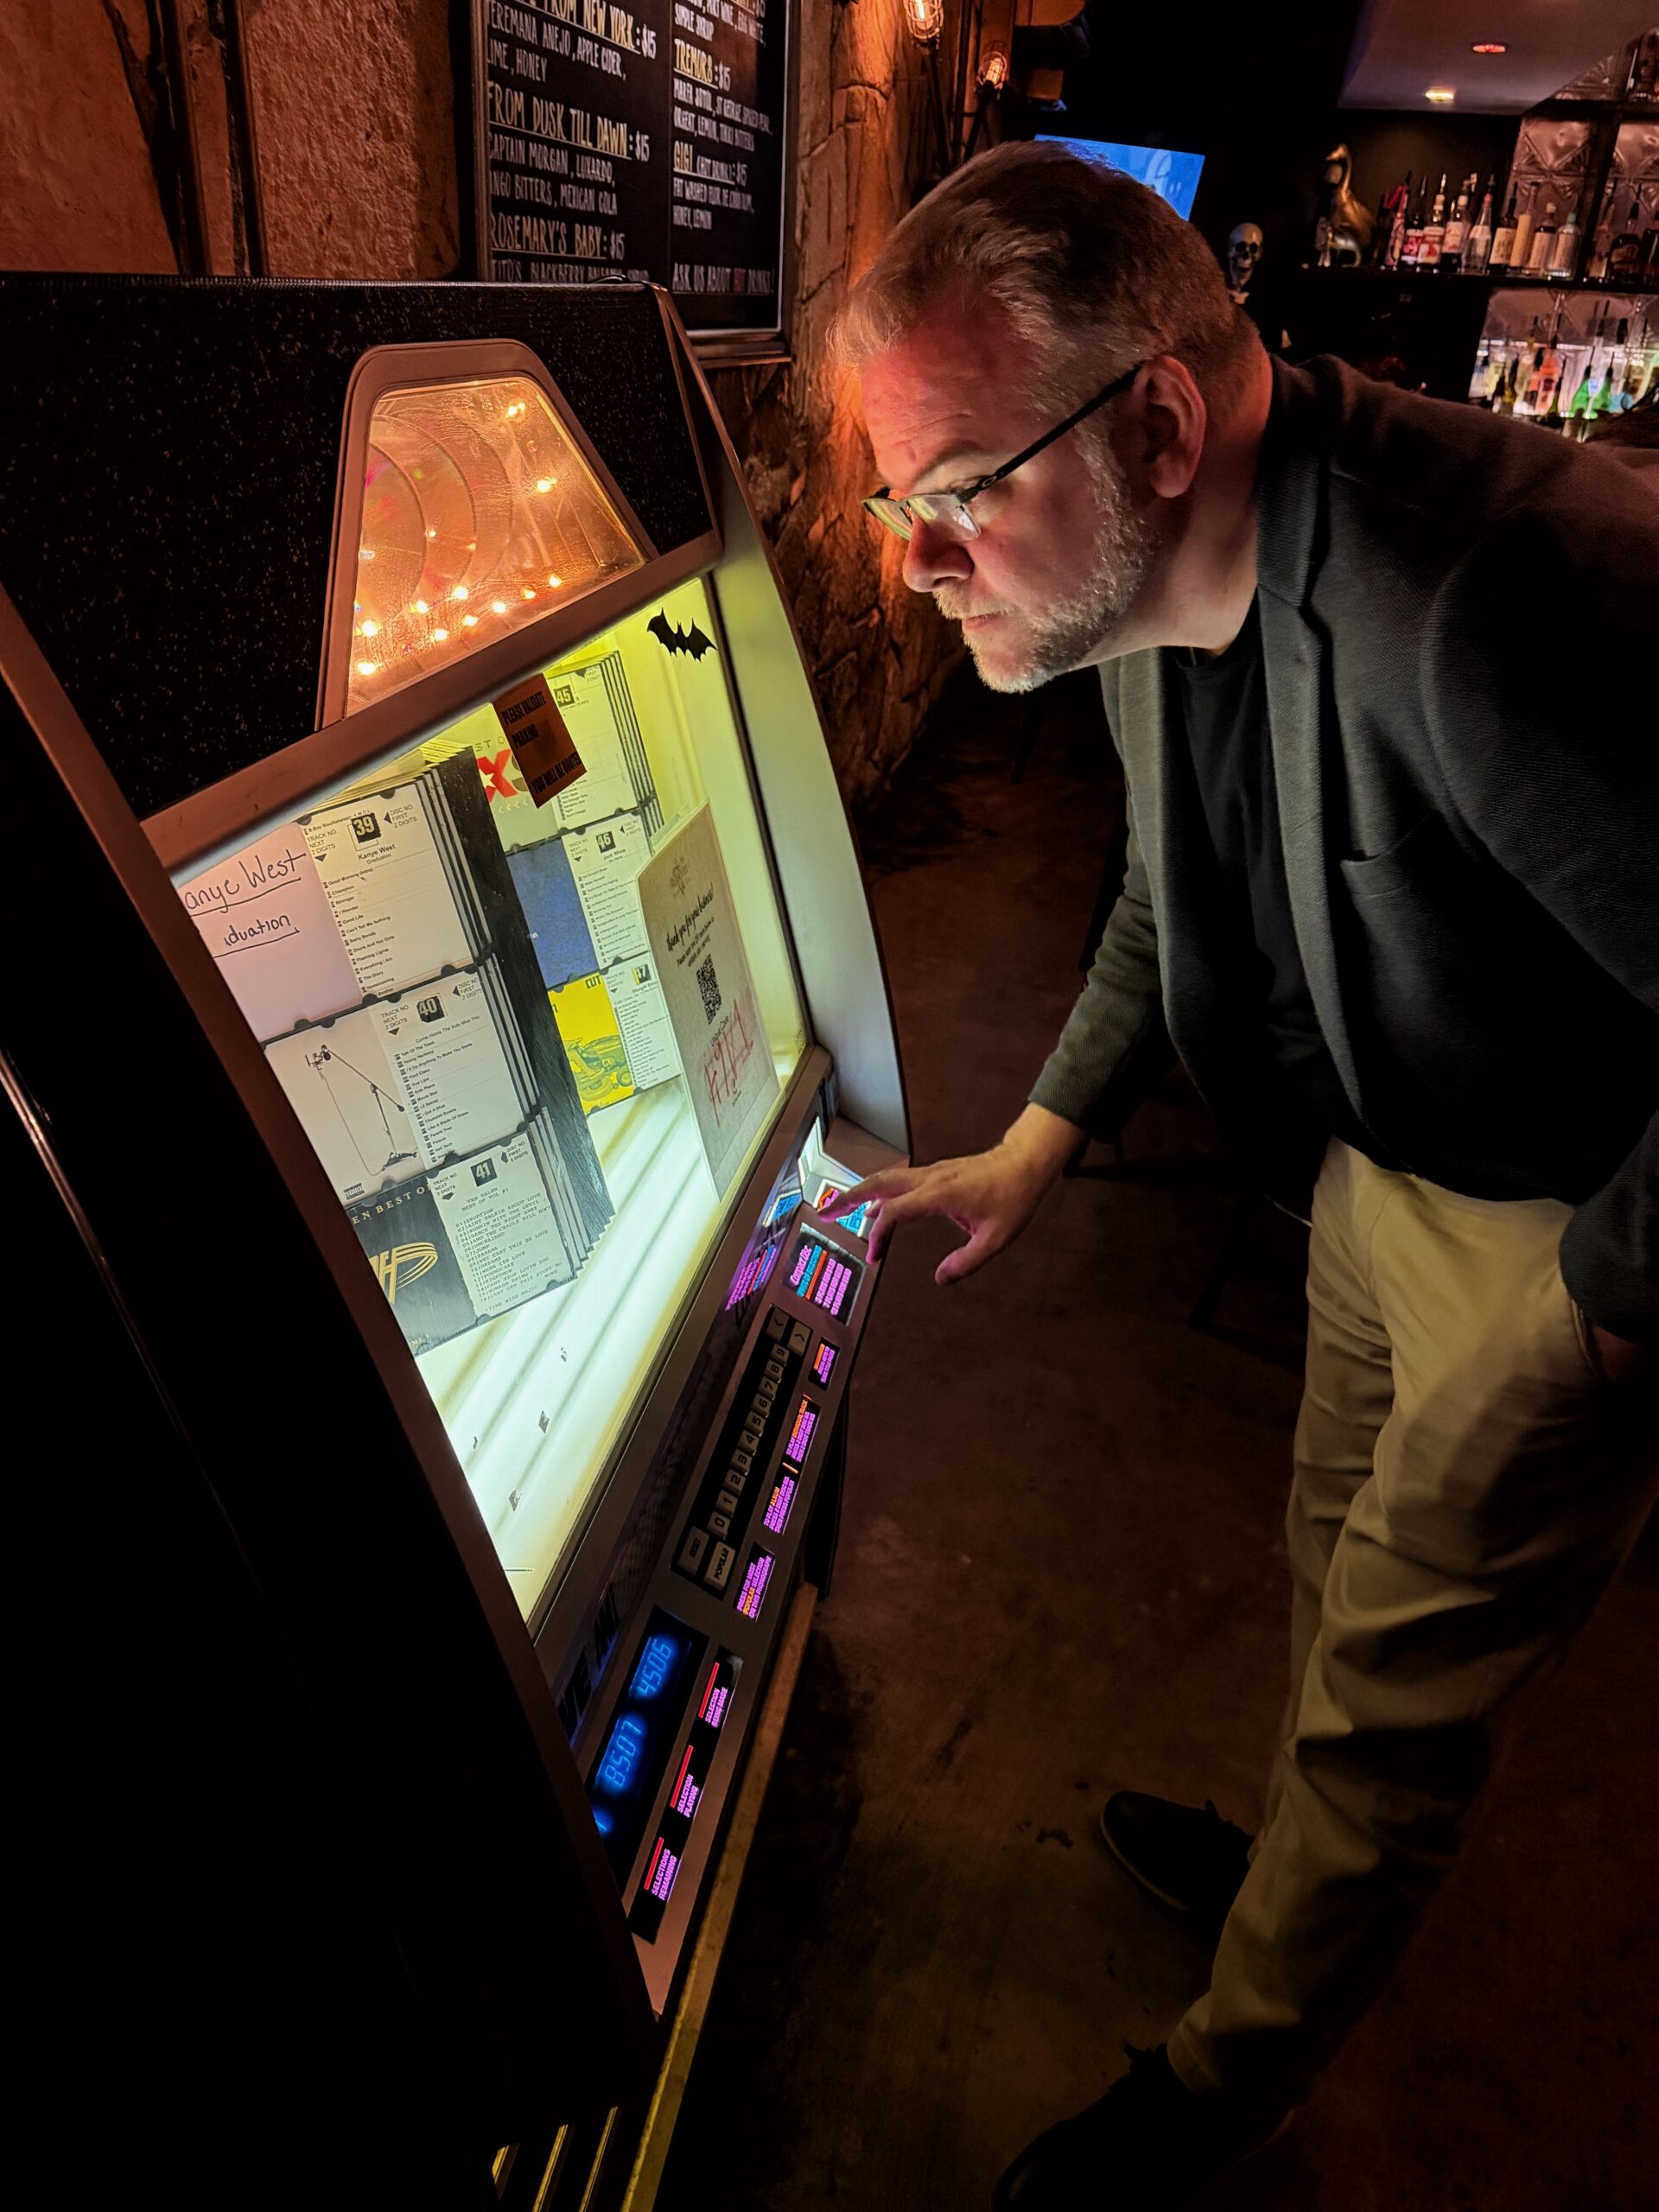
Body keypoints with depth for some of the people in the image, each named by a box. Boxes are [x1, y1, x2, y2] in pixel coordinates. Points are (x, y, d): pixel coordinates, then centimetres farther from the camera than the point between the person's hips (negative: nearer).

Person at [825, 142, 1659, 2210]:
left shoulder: (1490, 606, -37)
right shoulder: (1156, 590, -7)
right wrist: (1034, 1148, 7)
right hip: (1387, 1163, 8)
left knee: (1394, 1691, 9)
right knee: (1339, 1561, 25)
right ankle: (1300, 1862, 55)